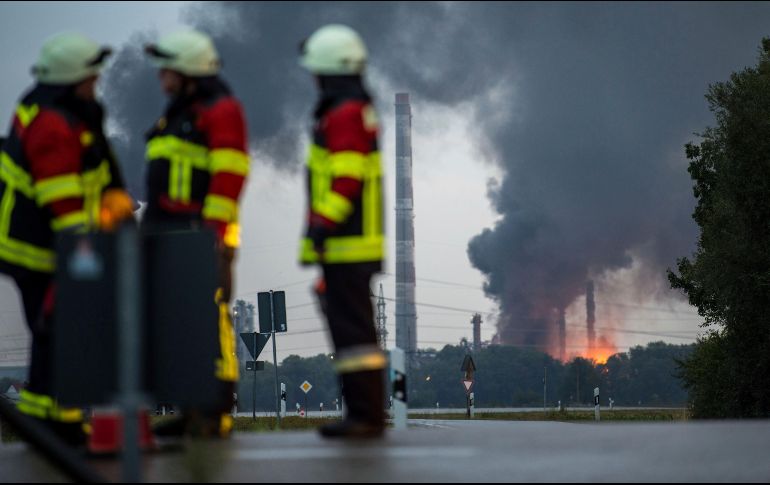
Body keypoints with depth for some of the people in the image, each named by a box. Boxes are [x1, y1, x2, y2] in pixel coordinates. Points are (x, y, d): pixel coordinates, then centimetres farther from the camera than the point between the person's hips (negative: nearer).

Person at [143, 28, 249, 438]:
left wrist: (214, 231, -22)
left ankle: (218, 413, -11)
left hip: (202, 232, -10)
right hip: (169, 235, 10)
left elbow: (229, 175, -16)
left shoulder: (221, 112, -7)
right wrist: (152, 231, 21)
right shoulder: (177, 115, 22)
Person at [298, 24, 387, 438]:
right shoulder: (359, 111, 20)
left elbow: (346, 179, -22)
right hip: (354, 244, 11)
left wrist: (322, 226, -23)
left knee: (351, 326, -9)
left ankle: (366, 415, -9)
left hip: (345, 247, -11)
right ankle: (365, 414, 16)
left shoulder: (344, 115, -13)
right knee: (352, 325, 13)